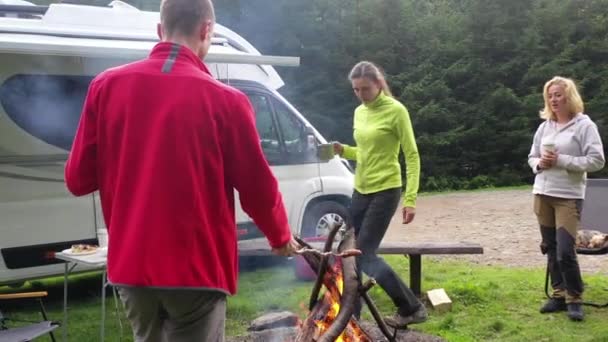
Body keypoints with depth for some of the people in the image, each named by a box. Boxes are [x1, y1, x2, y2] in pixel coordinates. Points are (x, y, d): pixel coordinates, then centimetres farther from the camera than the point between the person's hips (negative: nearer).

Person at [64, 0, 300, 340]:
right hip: (197, 268, -4)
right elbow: (258, 186, -5)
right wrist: (282, 237, 14)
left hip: (131, 264, 4)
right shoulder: (226, 100, -12)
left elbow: (79, 179, 2)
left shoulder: (107, 86, -2)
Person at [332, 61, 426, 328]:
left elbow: (412, 156, -12)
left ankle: (411, 308, 6)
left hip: (385, 192, -7)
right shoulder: (359, 113, 11)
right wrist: (344, 151, 0)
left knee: (365, 255, -9)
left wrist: (410, 199, -18)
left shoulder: (396, 111, -11)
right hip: (360, 191, 7)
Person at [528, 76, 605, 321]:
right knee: (551, 249, 10)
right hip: (542, 194, 6)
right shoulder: (545, 126, 10)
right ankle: (559, 295, 22)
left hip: (569, 196, -6)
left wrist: (561, 160, -18)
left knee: (565, 251, -11)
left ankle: (574, 299, 6)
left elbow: (597, 161, -12)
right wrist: (540, 163, -6)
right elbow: (532, 157, 18)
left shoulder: (584, 125, -6)